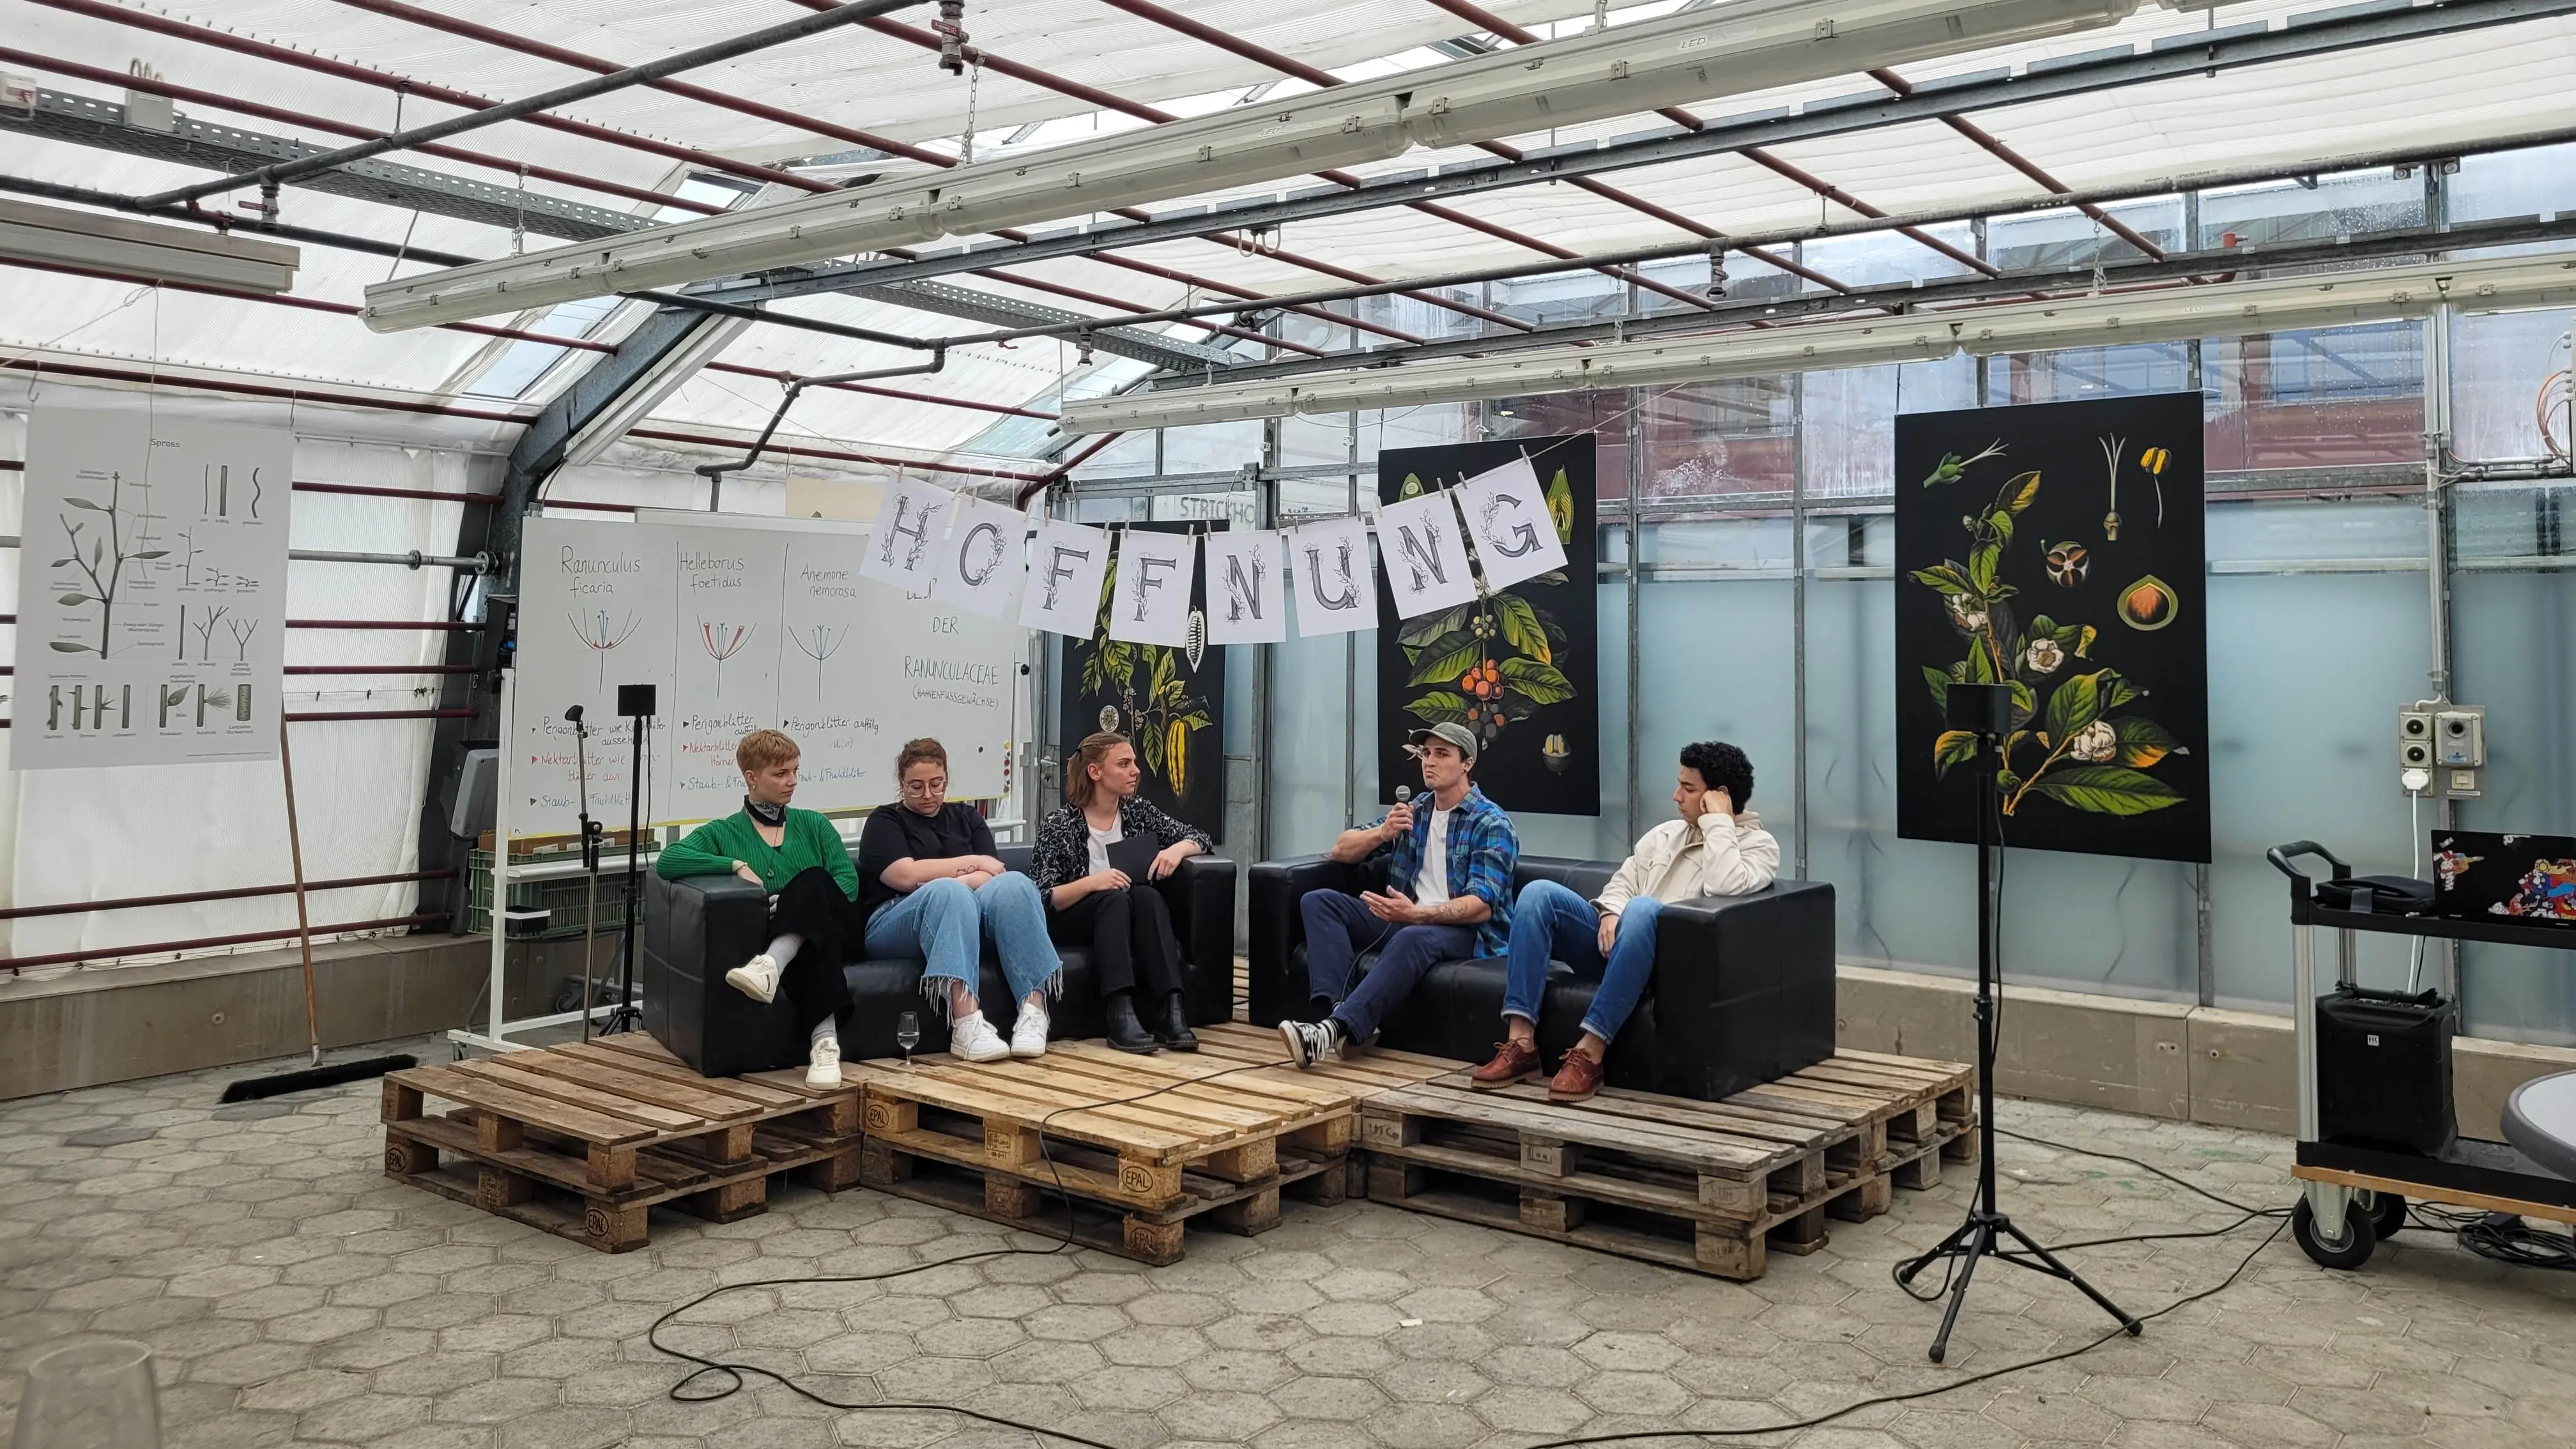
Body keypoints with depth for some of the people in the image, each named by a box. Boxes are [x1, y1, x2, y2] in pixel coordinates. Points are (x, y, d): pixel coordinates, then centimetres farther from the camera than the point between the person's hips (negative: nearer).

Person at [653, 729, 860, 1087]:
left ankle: (770, 965, -54)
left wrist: (793, 902, -11)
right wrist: (736, 865, -12)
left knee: (812, 879, -33)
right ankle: (824, 1041, -53)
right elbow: (667, 862, -3)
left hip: (832, 923, 1)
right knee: (812, 945, -39)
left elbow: (848, 881, 8)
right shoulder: (724, 832, 16)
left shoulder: (813, 825, 24)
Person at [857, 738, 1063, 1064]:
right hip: (896, 924, -3)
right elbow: (906, 875, -6)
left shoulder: (965, 817, 24)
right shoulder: (885, 821, 13)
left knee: (1013, 884, -28)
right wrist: (973, 864, 1)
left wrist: (952, 884, -12)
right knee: (946, 893, -37)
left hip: (967, 920, 3)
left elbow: (995, 873, 8)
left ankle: (1033, 1009, -40)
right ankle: (966, 1022, -51)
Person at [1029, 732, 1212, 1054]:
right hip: (1074, 925, -3)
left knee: (1147, 896, -29)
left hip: (1130, 924, 3)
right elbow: (1043, 900, -15)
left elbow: (1200, 837, 8)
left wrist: (1177, 849, -15)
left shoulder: (1138, 811, 4)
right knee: (1115, 899, -33)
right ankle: (1120, 1016, -46)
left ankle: (1171, 1012, -42)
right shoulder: (1058, 826, -9)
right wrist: (1092, 882, -31)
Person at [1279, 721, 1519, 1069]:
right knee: (1319, 902, -13)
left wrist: (1417, 914, -33)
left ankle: (1337, 1029, -53)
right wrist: (1382, 833, -6)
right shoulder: (1413, 812, 16)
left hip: (1463, 929, -7)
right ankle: (1333, 1010, -34)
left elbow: (1481, 907, -16)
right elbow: (1341, 850, 16)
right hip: (1406, 919, 7)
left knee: (1414, 937, -41)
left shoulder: (1492, 824, -5)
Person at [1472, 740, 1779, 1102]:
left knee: (1643, 909, -39)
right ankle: (1520, 1042, -25)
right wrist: (1611, 912, -5)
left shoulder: (1759, 844, 3)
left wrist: (1717, 822, -10)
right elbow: (1623, 882, 16)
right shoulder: (1664, 834, 24)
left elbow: (1725, 888, -18)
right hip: (1616, 941, 7)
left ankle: (1589, 1053, -39)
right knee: (1539, 892, -15)